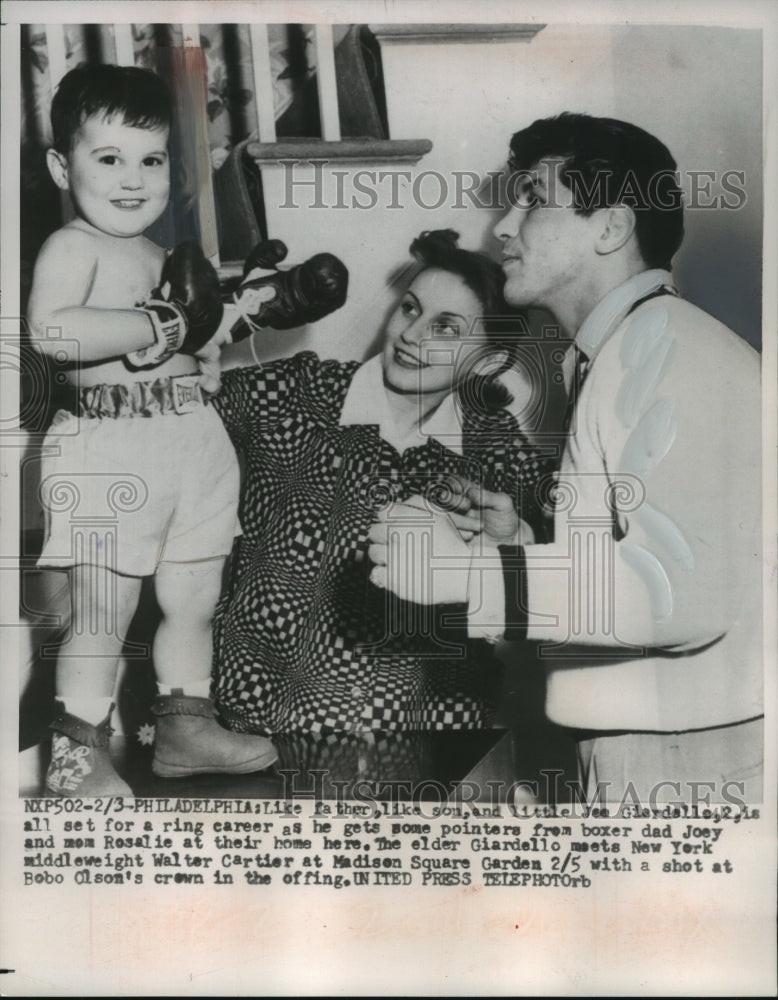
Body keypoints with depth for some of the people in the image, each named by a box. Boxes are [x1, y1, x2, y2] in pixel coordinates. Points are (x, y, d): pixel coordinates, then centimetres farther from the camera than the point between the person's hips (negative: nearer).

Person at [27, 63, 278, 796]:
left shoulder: (158, 254, 16)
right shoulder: (72, 246, -9)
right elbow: (52, 329, -28)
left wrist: (202, 345, 7)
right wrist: (158, 327, -20)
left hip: (193, 438, 8)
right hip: (110, 451, -8)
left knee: (194, 602, 17)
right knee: (102, 616, 1)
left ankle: (185, 725, 34)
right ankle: (75, 756, 17)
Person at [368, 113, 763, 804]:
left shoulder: (665, 343, -15)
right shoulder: (604, 354, 15)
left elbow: (686, 585, -27)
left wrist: (467, 571, -29)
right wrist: (506, 535, 7)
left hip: (687, 758, -8)